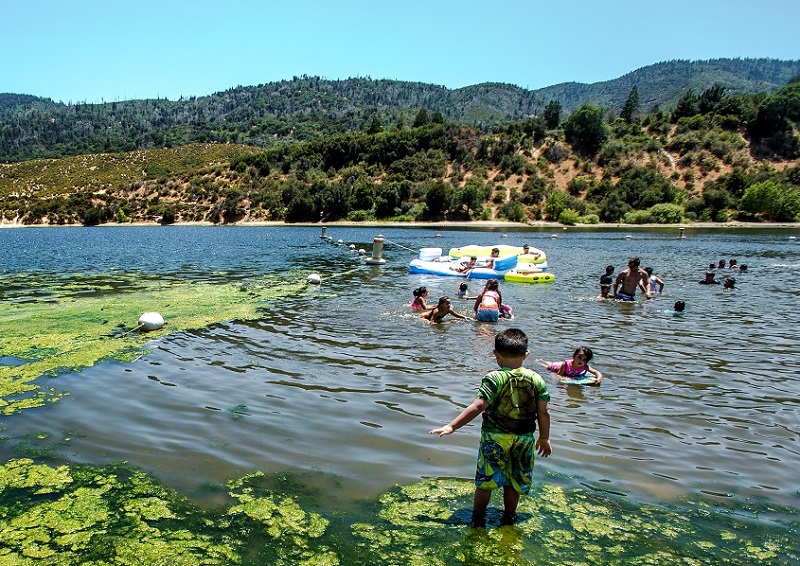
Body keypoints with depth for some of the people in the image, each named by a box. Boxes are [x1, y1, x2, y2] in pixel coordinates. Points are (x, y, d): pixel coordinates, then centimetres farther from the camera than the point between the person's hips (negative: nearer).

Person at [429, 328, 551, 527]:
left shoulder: (494, 378, -17)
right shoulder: (536, 380, -6)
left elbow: (478, 406, -23)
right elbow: (543, 413, -2)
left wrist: (452, 426, -21)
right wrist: (544, 438, 12)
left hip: (494, 437, -3)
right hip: (524, 438, 3)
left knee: (485, 479, 13)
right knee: (514, 480, 19)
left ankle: (478, 518, 25)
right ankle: (508, 518, 33)